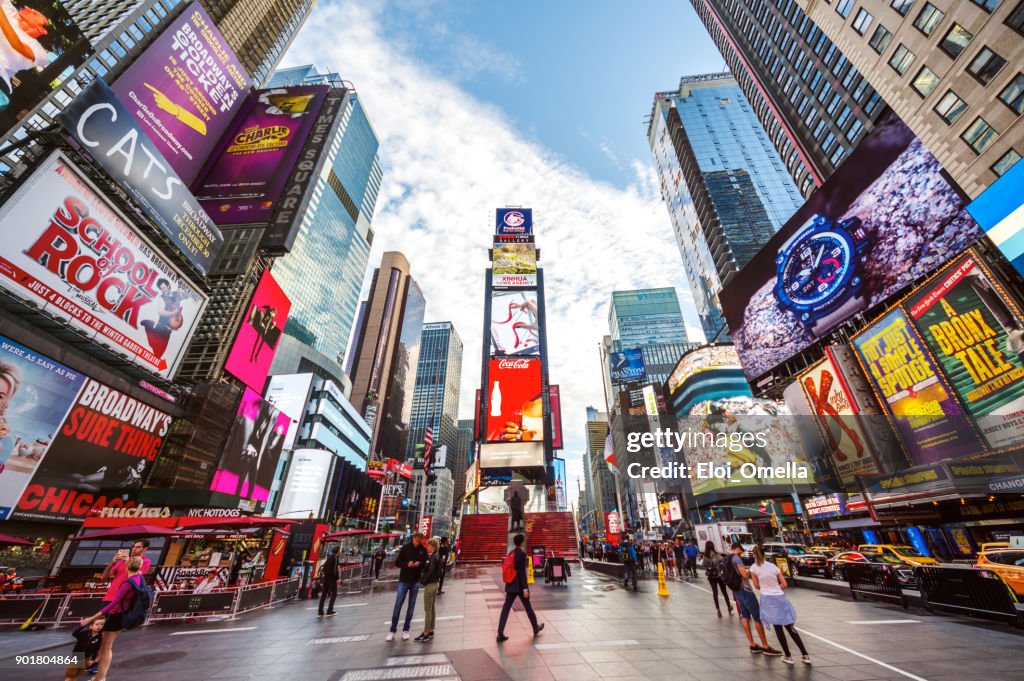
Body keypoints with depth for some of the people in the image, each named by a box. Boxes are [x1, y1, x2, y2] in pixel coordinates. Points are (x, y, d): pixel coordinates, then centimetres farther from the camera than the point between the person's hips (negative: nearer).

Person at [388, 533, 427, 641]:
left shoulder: (423, 550, -4)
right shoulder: (405, 548, -6)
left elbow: (426, 564, 3)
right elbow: (397, 563, -3)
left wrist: (420, 564, -18)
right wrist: (407, 564, -20)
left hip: (416, 581, 1)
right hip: (404, 580, -1)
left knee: (411, 606, 8)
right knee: (398, 605, 0)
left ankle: (405, 630, 20)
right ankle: (392, 630, 13)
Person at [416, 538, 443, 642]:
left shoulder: (433, 557, -19)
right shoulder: (437, 556, 8)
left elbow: (430, 572, -23)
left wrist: (423, 582, -11)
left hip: (430, 584, -9)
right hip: (435, 583, 9)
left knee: (427, 610, 0)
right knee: (431, 609, 15)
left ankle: (427, 633, 7)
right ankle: (430, 631, 23)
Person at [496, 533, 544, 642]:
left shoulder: (511, 553, 6)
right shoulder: (522, 554, -17)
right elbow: (522, 572, -20)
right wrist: (525, 589, -17)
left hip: (510, 585, 6)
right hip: (520, 585, -6)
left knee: (506, 608, 4)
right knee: (528, 607, 14)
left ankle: (500, 634, -2)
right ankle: (536, 628, 32)